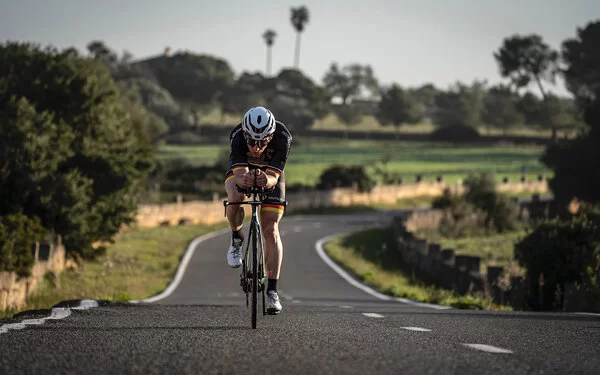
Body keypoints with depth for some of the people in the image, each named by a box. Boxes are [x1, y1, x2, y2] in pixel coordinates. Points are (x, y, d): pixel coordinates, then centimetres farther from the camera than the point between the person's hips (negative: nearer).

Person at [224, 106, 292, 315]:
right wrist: (243, 179, -64)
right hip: (241, 169, 0)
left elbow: (274, 177, -38)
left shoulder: (282, 137, -36)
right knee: (234, 199, -34)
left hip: (270, 174, 0)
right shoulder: (237, 136, -36)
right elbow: (240, 173, -41)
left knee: (271, 230, -12)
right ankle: (236, 239, -2)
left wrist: (266, 180, -61)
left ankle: (272, 290, -8)